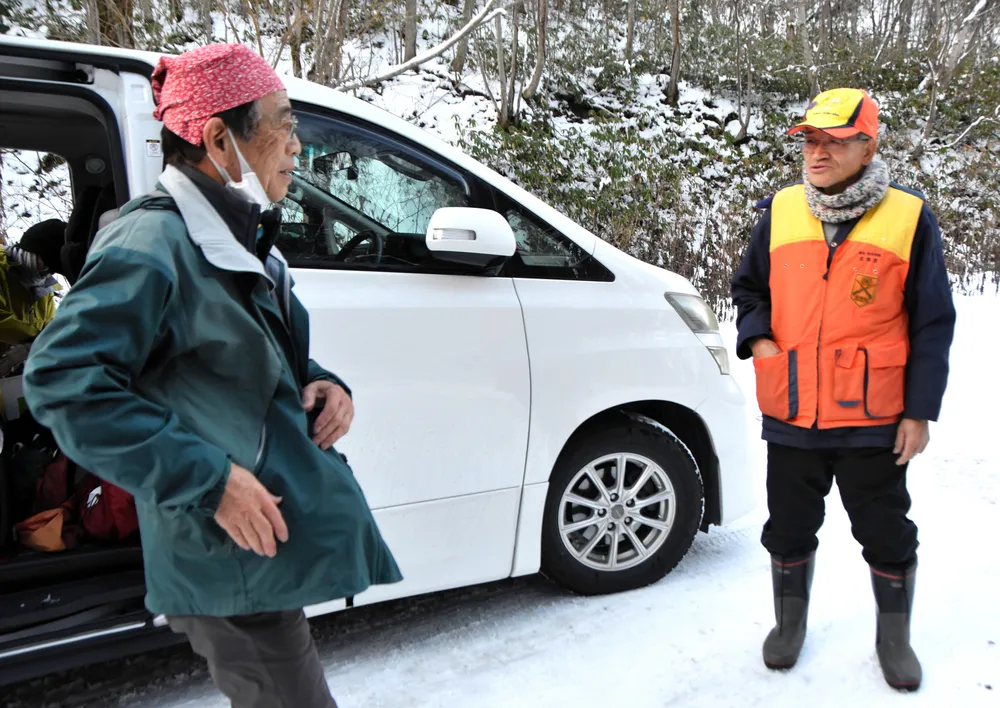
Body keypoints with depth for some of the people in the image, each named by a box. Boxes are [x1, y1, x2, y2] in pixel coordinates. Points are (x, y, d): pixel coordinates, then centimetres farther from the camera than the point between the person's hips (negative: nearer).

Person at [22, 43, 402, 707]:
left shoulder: (239, 235, 12)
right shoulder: (153, 242, -19)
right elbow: (62, 378, -24)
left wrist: (323, 384, 0)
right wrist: (207, 479, -26)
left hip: (266, 534, 9)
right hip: (227, 556, -9)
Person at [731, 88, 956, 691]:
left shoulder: (909, 217, -6)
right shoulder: (779, 212, 2)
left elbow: (933, 323, -3)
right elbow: (748, 288, 14)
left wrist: (920, 411, -6)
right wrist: (757, 339, -6)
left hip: (874, 421, -2)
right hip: (790, 416, 3)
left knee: (887, 536, 14)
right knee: (789, 530, 17)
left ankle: (894, 637, 37)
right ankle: (790, 622, 40)